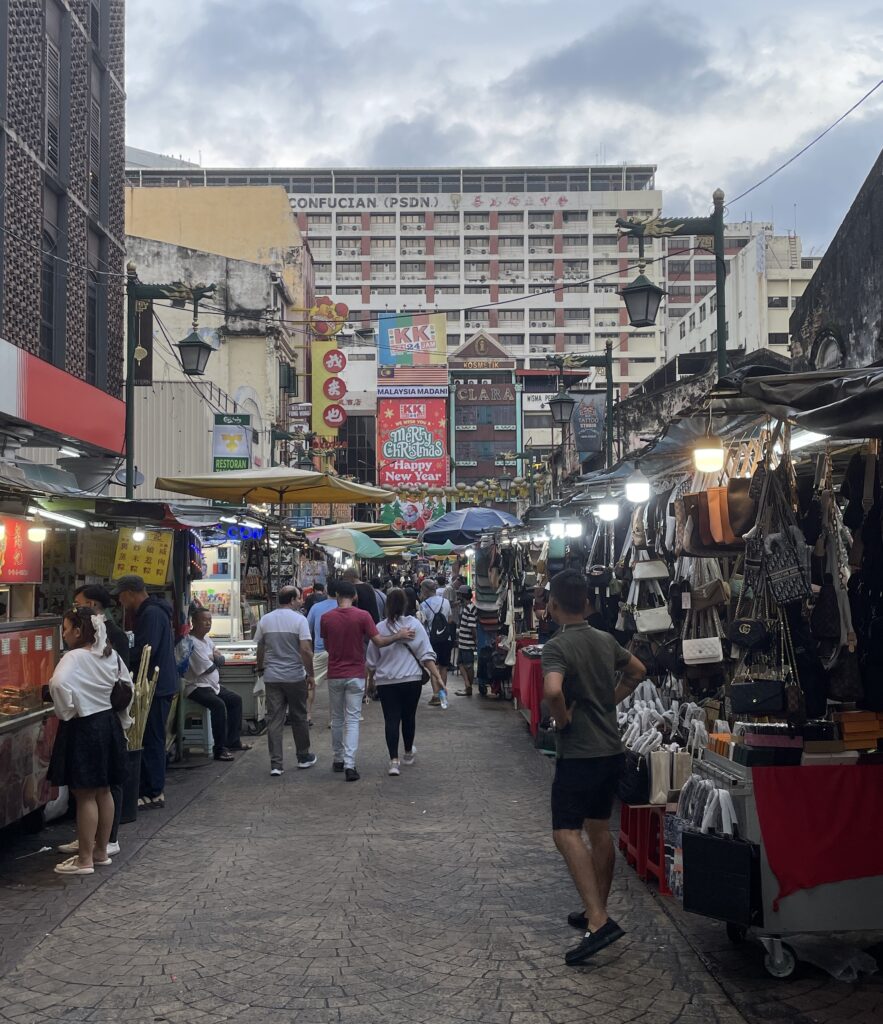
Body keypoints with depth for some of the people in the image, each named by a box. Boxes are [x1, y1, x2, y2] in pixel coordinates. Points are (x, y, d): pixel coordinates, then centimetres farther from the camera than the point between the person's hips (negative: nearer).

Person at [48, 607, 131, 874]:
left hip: (82, 729, -8)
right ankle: (101, 851, 26)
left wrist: (66, 712, -21)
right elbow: (127, 685, 17)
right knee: (103, 791, 15)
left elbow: (58, 684, -36)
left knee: (85, 795, -1)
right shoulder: (111, 655, 6)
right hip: (107, 723, 8)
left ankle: (84, 860, 7)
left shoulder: (74, 658, -18)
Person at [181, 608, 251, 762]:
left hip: (213, 685, 10)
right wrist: (215, 659, 3)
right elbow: (207, 668, -19)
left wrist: (213, 657, -9)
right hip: (196, 687, -10)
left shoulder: (207, 639, 13)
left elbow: (221, 660, 14)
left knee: (236, 699, 14)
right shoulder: (189, 642, -18)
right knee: (219, 704, -30)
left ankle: (233, 740, 22)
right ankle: (219, 749, -26)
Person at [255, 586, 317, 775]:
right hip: (295, 676, -3)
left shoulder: (265, 620, 3)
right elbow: (305, 649, -15)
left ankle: (276, 764, 1)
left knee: (274, 720, 3)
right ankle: (304, 757, 24)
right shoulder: (299, 619, -10)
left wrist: (260, 668, 26)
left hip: (272, 676, 3)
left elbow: (260, 648, 10)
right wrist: (310, 673, -7)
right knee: (299, 718, 12)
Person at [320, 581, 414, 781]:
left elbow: (326, 646, 7)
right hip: (355, 675, -2)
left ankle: (338, 759, 25)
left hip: (334, 674, 2)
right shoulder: (362, 616, -10)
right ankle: (349, 764, -11)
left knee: (336, 718, 16)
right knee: (353, 719, 0)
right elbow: (379, 641, -11)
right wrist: (399, 636, 2)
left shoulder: (326, 618, -4)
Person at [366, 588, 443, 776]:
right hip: (411, 679, 0)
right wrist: (437, 676, -7)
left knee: (391, 719, 1)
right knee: (408, 716, 16)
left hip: (385, 681, 0)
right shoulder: (414, 624, -5)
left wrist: (371, 678, 21)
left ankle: (394, 760, -9)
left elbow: (372, 660, 6)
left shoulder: (379, 628, -2)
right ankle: (409, 753, 35)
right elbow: (426, 655, -9)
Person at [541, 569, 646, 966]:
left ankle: (598, 921, -18)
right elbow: (637, 671, 24)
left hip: (578, 754, -8)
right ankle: (597, 911, 28)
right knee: (599, 830, 17)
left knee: (567, 833, -9)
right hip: (611, 750, 8)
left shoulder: (557, 646, -17)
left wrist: (562, 720, -16)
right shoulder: (606, 641, 8)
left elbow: (552, 690, -35)